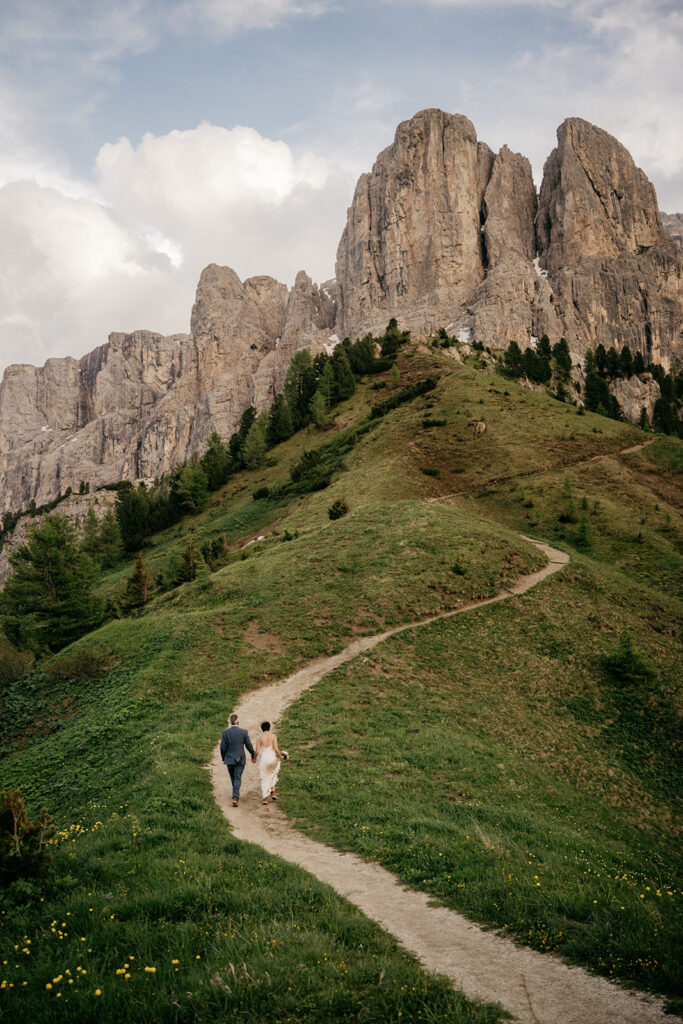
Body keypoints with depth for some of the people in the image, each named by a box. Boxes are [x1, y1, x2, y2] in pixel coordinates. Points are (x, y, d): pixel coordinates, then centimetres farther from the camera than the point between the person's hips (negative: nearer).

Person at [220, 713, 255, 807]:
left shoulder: (225, 732, -10)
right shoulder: (243, 732, -10)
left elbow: (223, 747, -6)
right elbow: (248, 745, -3)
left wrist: (223, 757, 11)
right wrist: (253, 754, 15)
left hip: (229, 759, 1)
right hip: (240, 759, -1)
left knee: (233, 777, 20)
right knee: (237, 778, 3)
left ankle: (236, 796, 35)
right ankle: (235, 797, -12)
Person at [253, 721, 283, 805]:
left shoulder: (259, 737, -4)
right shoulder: (273, 736, -6)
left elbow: (257, 752, -7)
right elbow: (276, 749, -14)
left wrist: (254, 758, 12)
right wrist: (280, 757, 3)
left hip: (263, 759, 0)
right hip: (273, 758, 0)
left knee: (264, 779, 12)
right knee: (274, 774, 28)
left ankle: (265, 798, 11)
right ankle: (272, 791, 18)